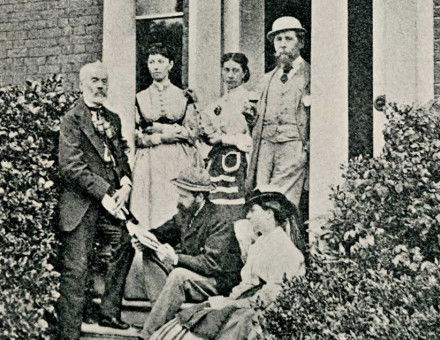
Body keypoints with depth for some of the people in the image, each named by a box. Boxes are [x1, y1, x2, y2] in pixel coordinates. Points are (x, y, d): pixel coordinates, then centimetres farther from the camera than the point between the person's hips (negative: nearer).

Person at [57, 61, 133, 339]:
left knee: (120, 256, 14)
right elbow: (71, 167, -14)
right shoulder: (72, 120, -6)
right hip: (83, 206, -7)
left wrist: (126, 184, -1)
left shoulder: (113, 119, 16)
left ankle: (109, 313, 32)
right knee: (77, 269, -6)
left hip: (112, 201, 7)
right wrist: (103, 194, -17)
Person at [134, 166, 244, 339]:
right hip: (191, 269, 9)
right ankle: (166, 312, -14)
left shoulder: (220, 220, -22)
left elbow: (212, 264, -28)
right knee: (150, 254, -2)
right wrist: (147, 236, -9)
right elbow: (167, 231, 15)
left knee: (179, 276, -34)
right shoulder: (185, 212, 1)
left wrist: (176, 258, -36)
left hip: (220, 281, -9)